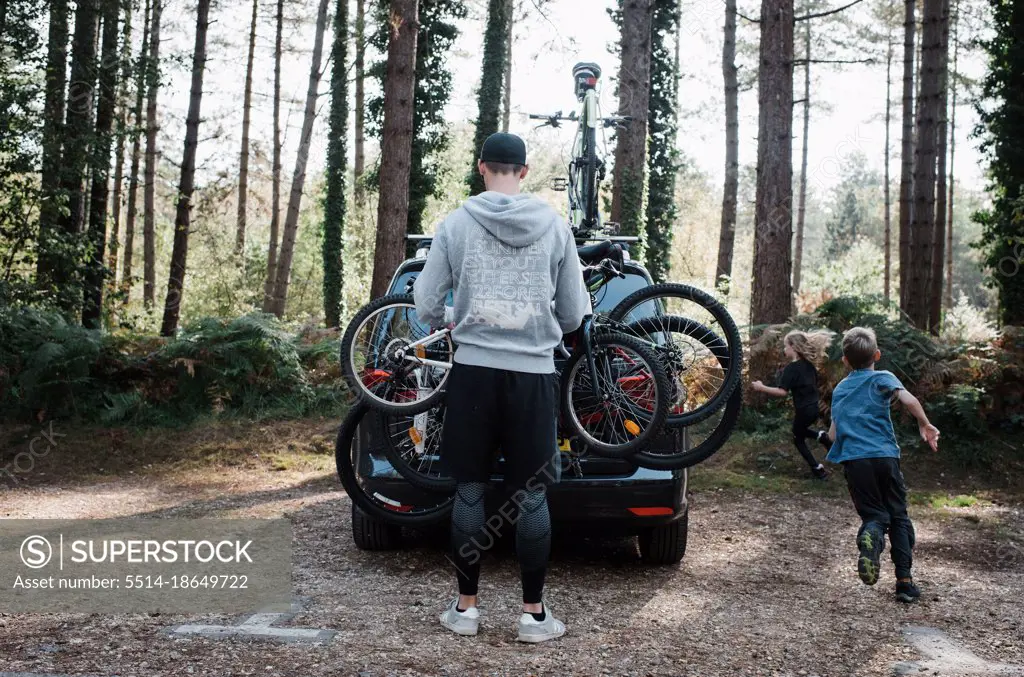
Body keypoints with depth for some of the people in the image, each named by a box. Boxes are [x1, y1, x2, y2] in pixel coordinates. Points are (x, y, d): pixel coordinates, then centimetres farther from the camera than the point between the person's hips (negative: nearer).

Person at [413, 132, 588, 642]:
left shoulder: (456, 223, 0)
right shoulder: (554, 224, 2)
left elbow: (427, 305, 1)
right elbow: (575, 313, 6)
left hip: (473, 371, 0)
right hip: (534, 373, 0)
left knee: (469, 492, 8)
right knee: (531, 496, 5)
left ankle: (466, 606, 14)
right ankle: (534, 612, 10)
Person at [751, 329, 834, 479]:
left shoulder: (791, 368, -18)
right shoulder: (809, 365, 6)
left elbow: (783, 391, -25)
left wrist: (762, 388, -20)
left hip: (803, 410, -7)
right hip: (814, 408, 7)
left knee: (798, 439, 14)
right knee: (800, 431, 32)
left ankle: (818, 469, 11)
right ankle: (821, 436, 7)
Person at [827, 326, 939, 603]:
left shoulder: (839, 389, 18)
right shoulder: (882, 378, 7)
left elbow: (833, 434, 18)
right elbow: (908, 399, -13)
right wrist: (926, 426, -3)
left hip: (853, 459, 2)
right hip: (885, 456, -2)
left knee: (874, 515, 7)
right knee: (899, 516, 11)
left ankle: (870, 539, -30)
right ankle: (905, 581, 6)